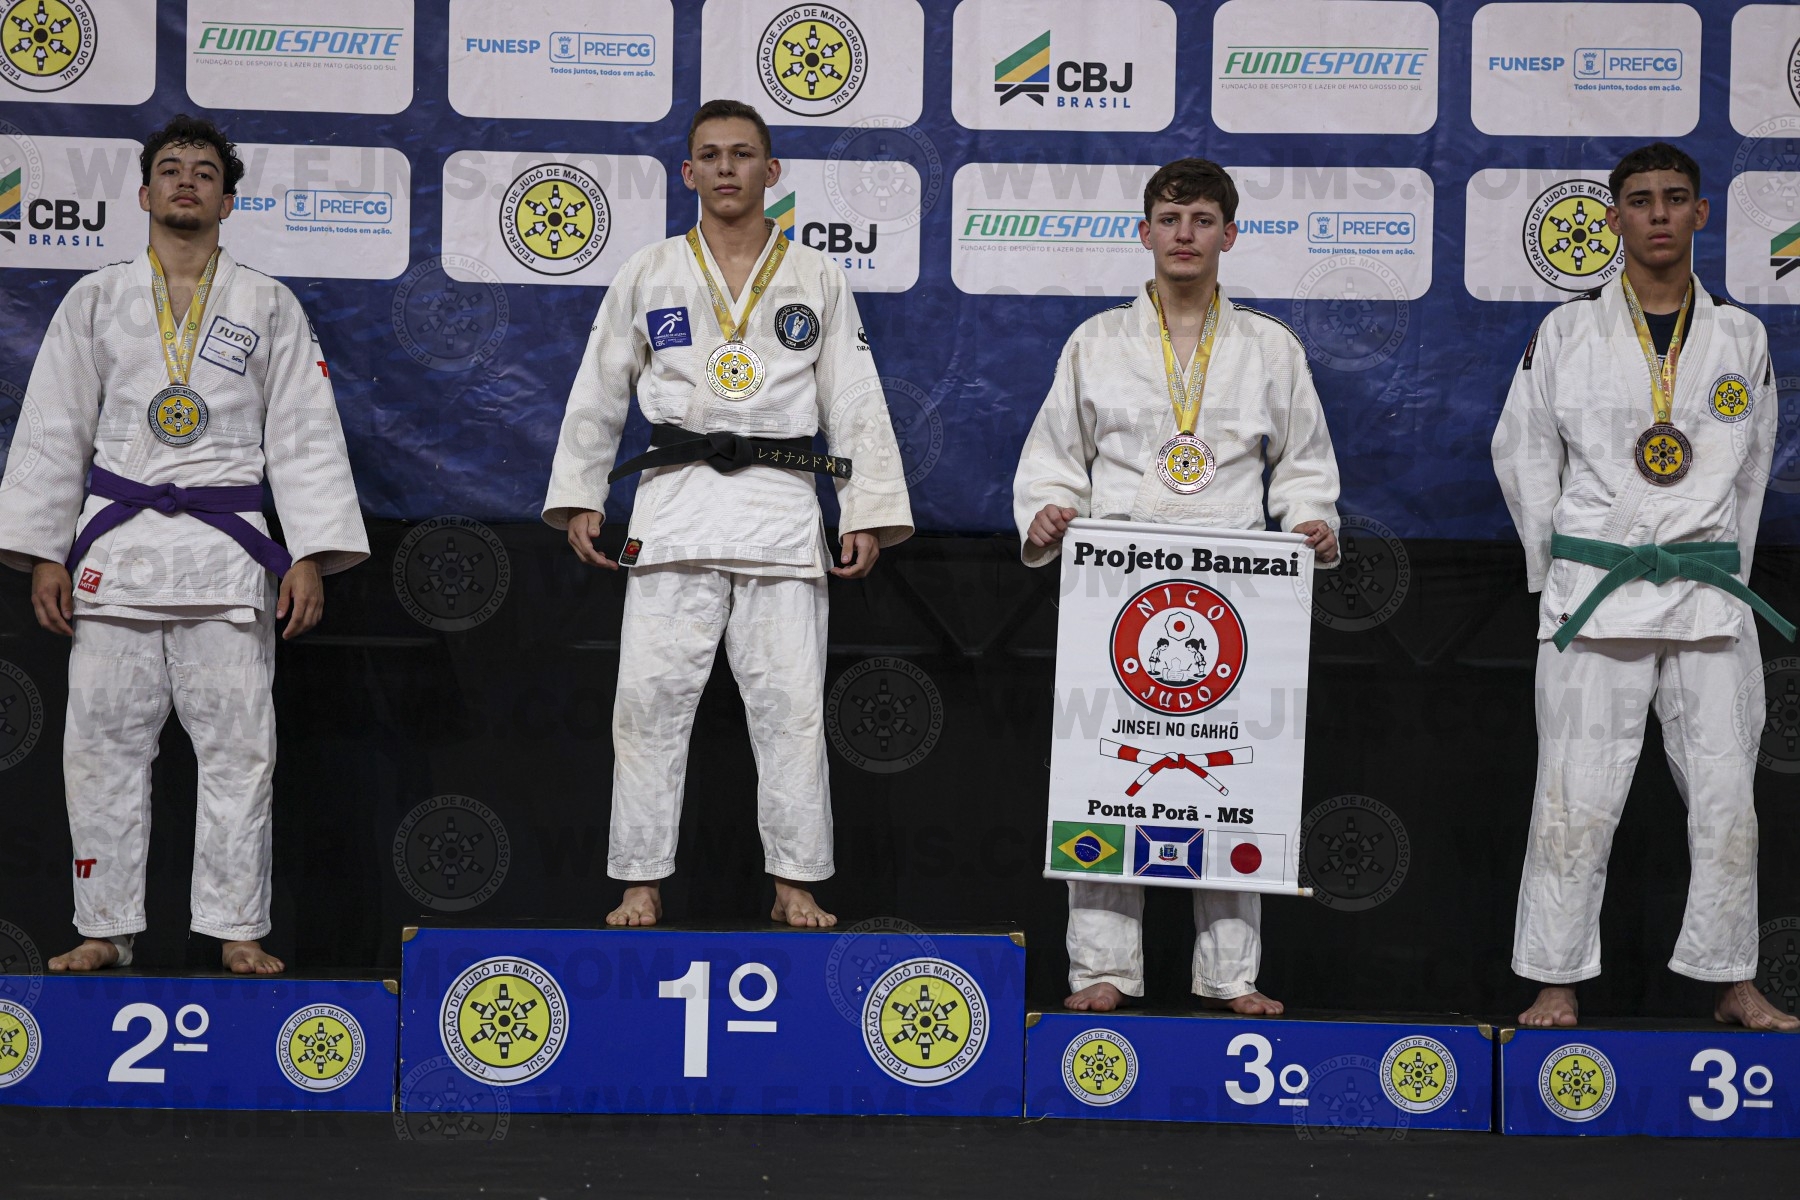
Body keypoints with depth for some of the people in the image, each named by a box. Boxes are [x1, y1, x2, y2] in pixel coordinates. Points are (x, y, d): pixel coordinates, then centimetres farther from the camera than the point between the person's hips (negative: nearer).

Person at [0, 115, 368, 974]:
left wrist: (312, 557, -5)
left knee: (238, 746, -1)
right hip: (116, 545, 1)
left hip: (227, 550, -1)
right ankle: (105, 930, 11)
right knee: (104, 743, 2)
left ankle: (238, 931, 7)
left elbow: (305, 437, 4)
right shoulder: (95, 300, 9)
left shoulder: (271, 309, 7)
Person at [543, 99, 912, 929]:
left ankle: (795, 883, 8)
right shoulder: (647, 276, 10)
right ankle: (641, 884, 5)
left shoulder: (818, 280, 10)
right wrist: (579, 498, 6)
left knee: (789, 701, -2)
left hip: (781, 503, 0)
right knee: (652, 696, -3)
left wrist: (867, 513, 1)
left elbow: (855, 402, 8)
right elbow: (597, 394, 13)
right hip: (676, 505, 0)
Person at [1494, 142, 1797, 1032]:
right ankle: (1556, 983, 4)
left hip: (1711, 599, 2)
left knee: (1728, 795, 4)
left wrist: (1725, 566, 13)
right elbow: (1522, 454, 9)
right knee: (1577, 796, -3)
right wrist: (1560, 567, 7)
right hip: (1593, 593, -2)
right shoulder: (1567, 333, 4)